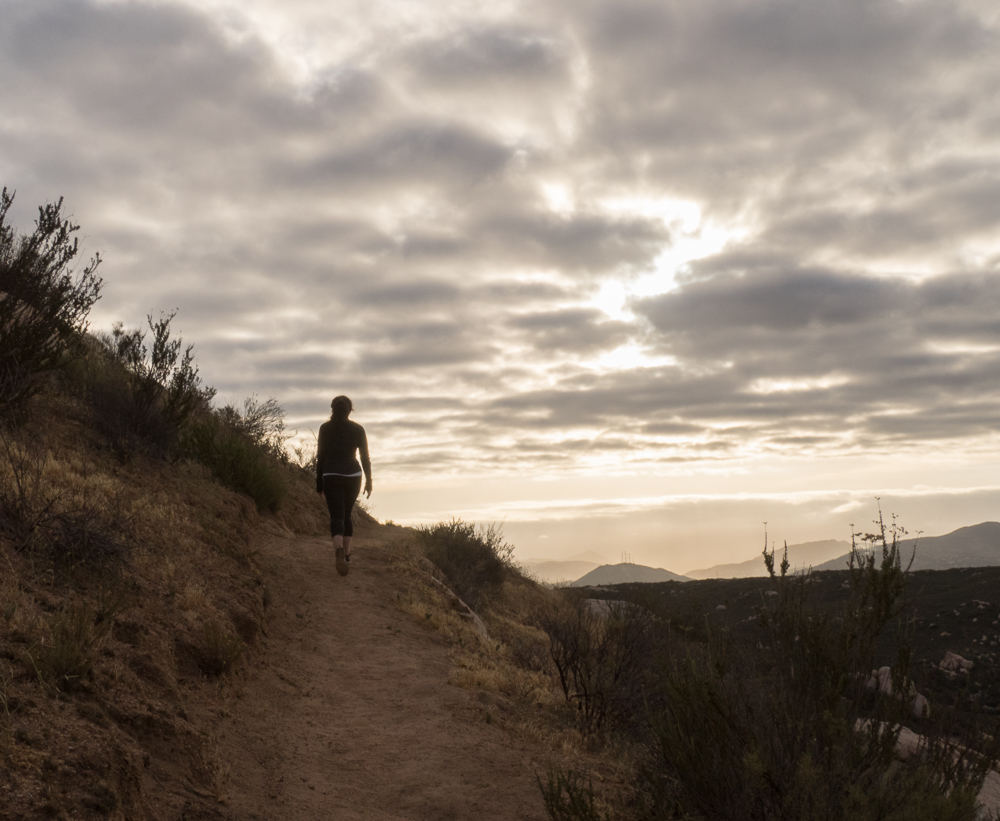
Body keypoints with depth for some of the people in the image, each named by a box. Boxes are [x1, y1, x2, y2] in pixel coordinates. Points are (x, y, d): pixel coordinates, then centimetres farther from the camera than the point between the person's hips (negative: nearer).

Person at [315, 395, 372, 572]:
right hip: (352, 476, 1)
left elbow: (321, 456, 1)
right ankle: (347, 554, 22)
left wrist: (318, 483, 8)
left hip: (331, 477, -1)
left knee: (336, 517, -6)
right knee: (346, 514, 20)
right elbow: (365, 457, 0)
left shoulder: (325, 428, 0)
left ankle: (339, 551, -34)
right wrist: (369, 481, 8)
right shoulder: (358, 429, 0)